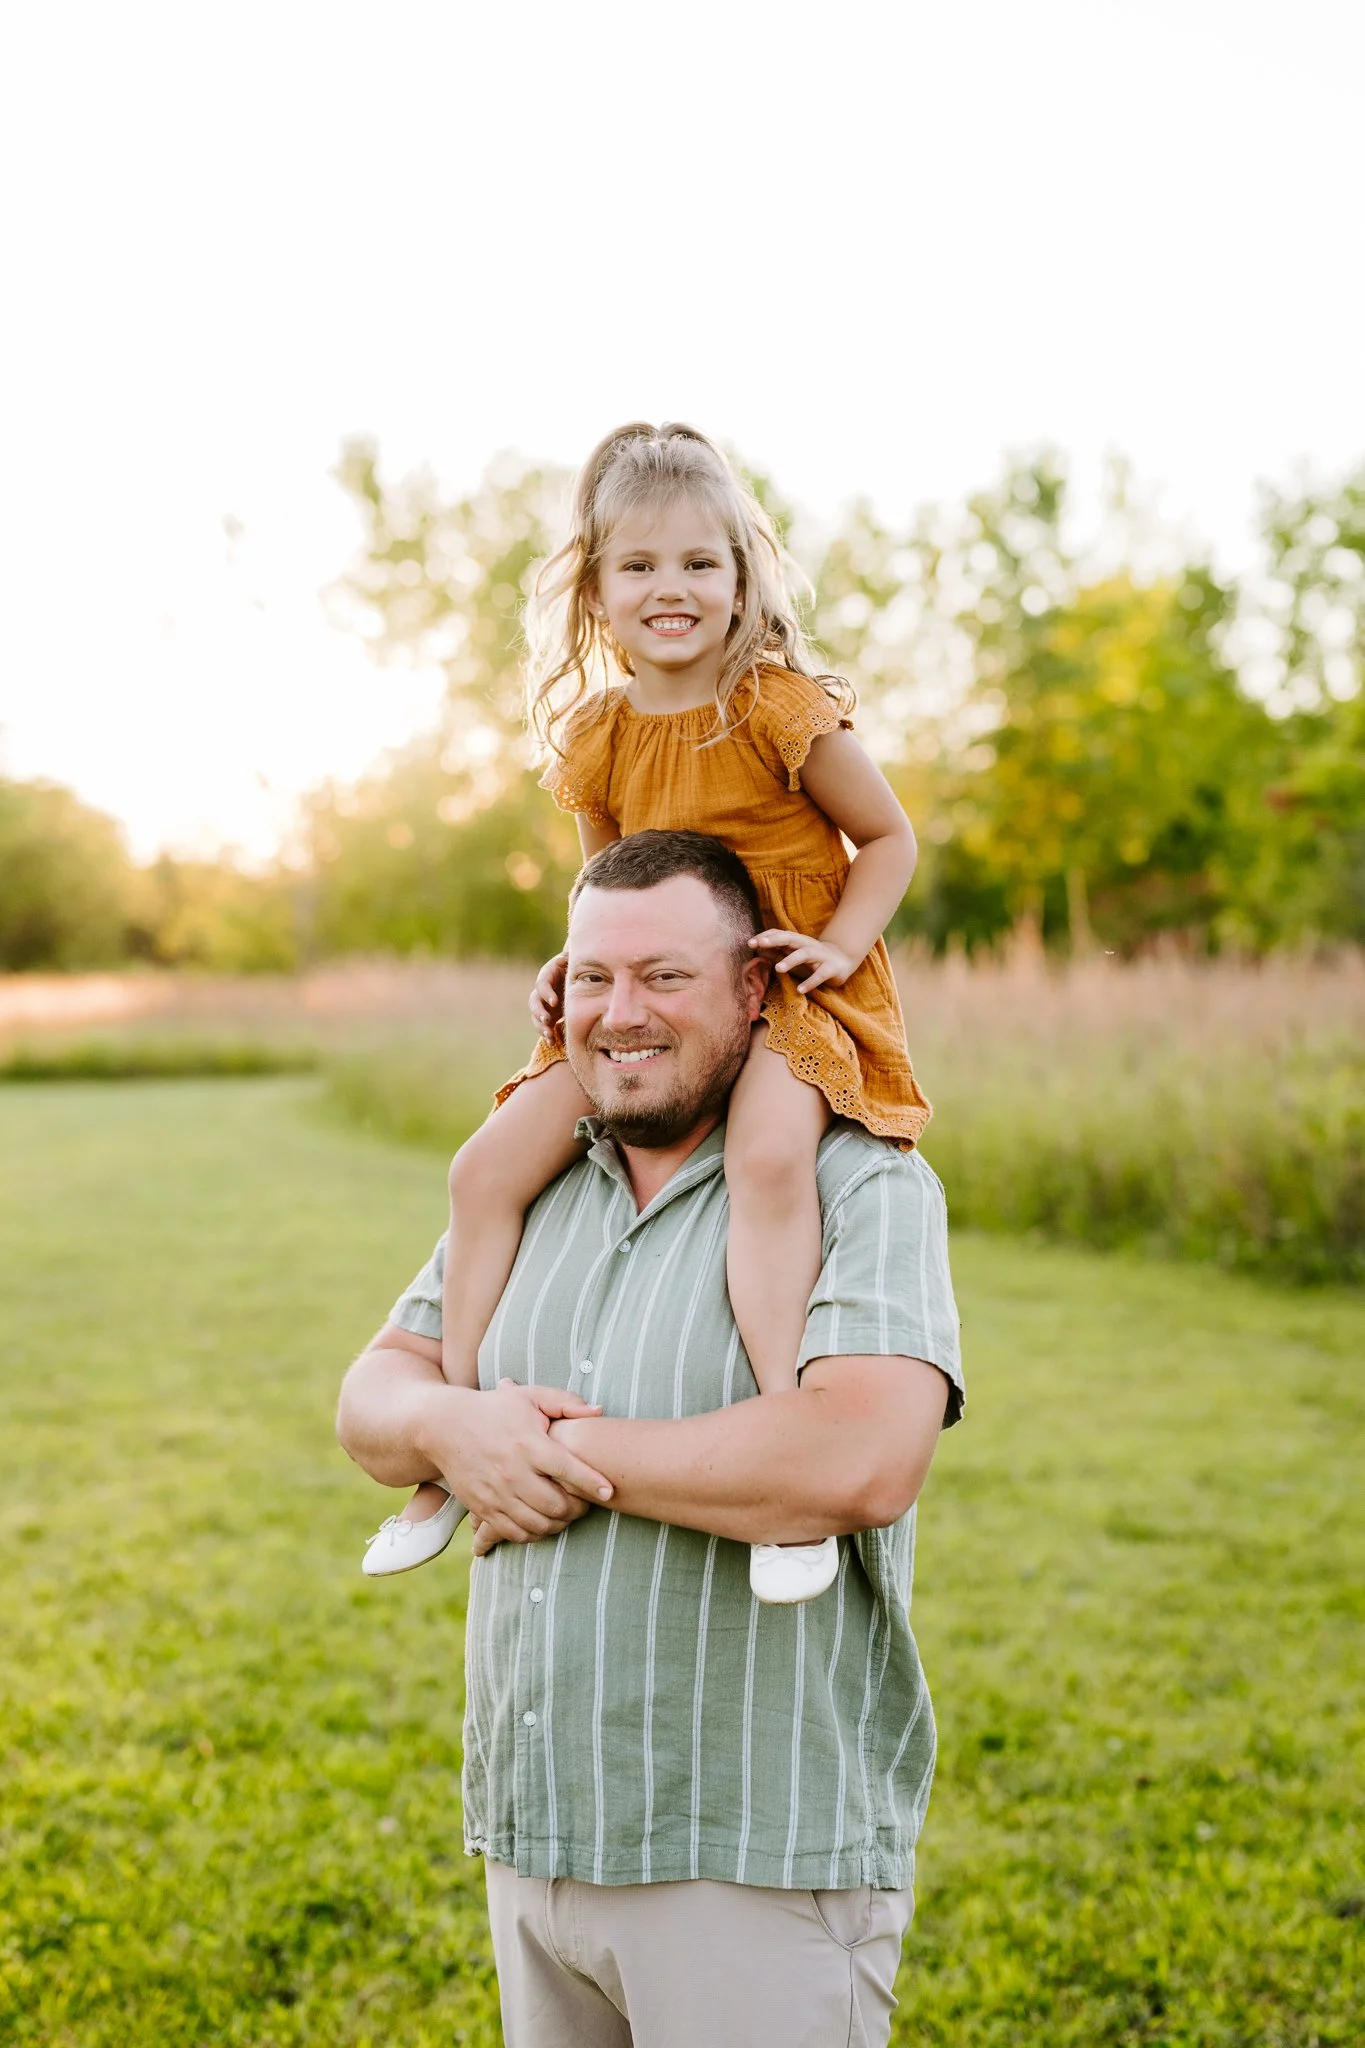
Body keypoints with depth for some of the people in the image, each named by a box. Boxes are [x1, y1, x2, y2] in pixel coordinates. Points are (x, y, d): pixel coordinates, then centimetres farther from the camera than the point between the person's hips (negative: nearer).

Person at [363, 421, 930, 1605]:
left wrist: (838, 943, -16)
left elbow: (890, 838, -2)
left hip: (791, 998, -5)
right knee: (490, 1165, -9)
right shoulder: (598, 737, 4)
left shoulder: (782, 709, -11)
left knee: (768, 1153, -38)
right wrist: (578, 961, -1)